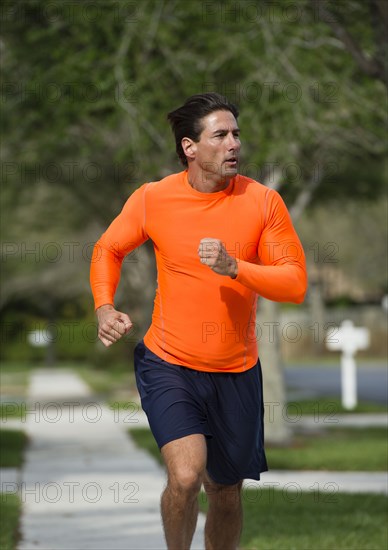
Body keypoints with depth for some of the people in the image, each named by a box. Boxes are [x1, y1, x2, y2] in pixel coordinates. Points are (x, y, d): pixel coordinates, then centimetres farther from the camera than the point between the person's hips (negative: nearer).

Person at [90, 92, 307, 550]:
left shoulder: (262, 201, -7)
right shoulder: (152, 199, -6)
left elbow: (295, 283, -9)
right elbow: (108, 249, 11)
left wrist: (234, 267, -24)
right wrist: (105, 308, -5)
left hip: (236, 372, 2)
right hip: (168, 364, -2)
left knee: (226, 493, 13)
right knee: (185, 475, -21)